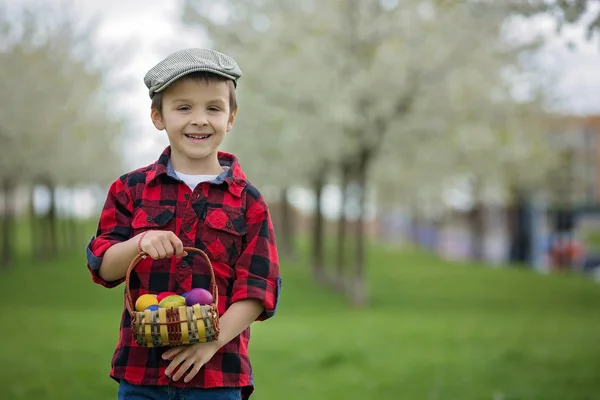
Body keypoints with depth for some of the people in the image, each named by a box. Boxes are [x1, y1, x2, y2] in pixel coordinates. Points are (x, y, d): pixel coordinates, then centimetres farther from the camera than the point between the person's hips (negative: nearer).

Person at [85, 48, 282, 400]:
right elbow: (103, 267, 3)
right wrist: (139, 244, -18)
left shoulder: (248, 201, 3)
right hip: (141, 370, 1)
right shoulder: (131, 190, 7)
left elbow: (257, 286, -2)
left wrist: (212, 340, -15)